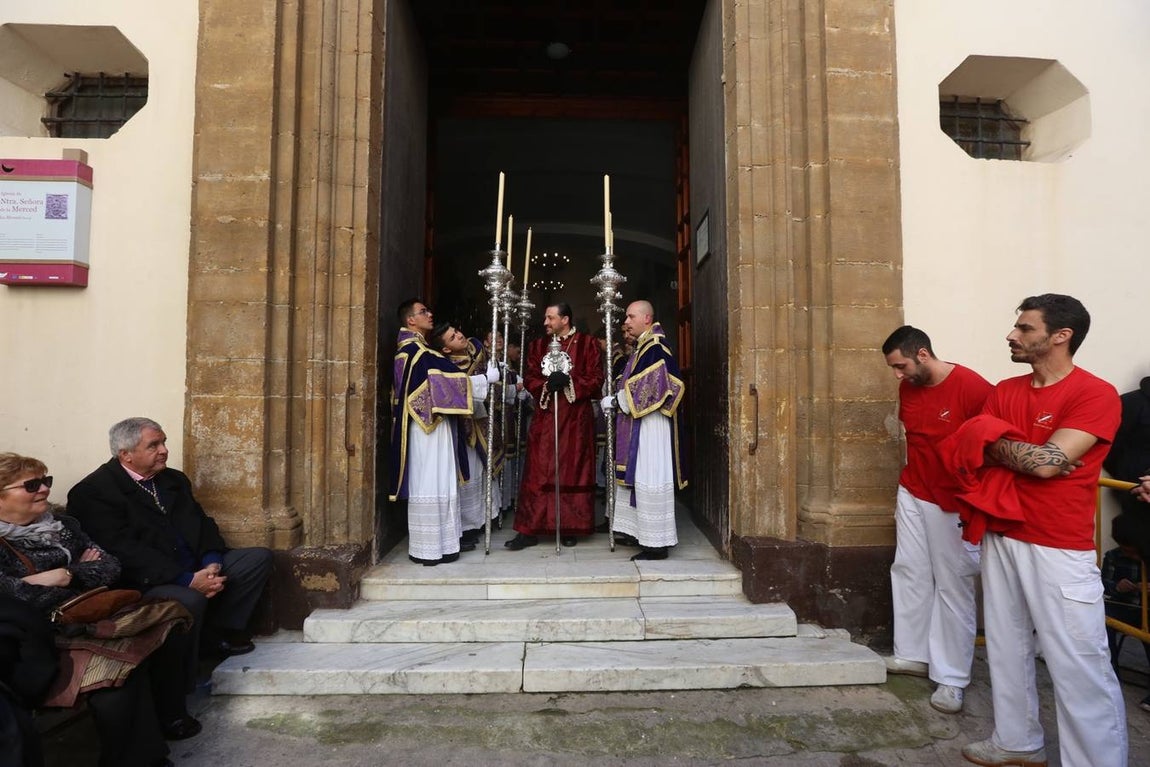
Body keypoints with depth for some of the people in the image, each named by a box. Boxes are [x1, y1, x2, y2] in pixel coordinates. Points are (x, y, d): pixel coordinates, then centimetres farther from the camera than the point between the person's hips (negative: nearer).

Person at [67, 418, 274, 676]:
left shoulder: (174, 479, 17)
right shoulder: (92, 492, -8)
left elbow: (201, 522, 13)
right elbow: (124, 552, -18)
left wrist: (211, 563, -9)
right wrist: (189, 580, -24)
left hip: (195, 570, 8)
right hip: (146, 582, -8)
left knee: (259, 557, -3)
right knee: (190, 600, -36)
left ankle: (215, 633, -3)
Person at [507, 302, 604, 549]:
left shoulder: (587, 343, 2)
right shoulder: (538, 346, 13)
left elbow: (596, 379, -3)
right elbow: (529, 378, 7)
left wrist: (569, 381, -17)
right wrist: (547, 384, -12)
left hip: (576, 419, -2)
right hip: (545, 418, 2)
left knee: (572, 472, 3)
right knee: (538, 473, 0)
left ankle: (570, 528, 13)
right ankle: (530, 529, 4)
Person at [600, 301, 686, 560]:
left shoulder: (655, 347, -15)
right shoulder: (642, 347, 16)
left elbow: (651, 389, -23)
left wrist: (615, 401, -15)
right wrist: (615, 398, 4)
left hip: (651, 425, -10)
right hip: (637, 425, 10)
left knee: (649, 479, -6)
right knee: (637, 477, 15)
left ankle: (656, 544, 2)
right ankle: (641, 531, 26)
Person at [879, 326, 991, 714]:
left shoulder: (973, 387, -19)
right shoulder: (907, 388, 2)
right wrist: (904, 488, 16)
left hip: (953, 504, -6)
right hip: (912, 496, 7)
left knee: (953, 586, 2)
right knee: (909, 574, 12)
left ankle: (952, 678, 13)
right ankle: (913, 654, 26)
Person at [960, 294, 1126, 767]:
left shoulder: (1096, 394, -11)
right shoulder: (1003, 391, 9)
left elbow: (1047, 463, -19)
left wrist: (997, 446, -4)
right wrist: (1028, 454, -12)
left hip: (1060, 551, -6)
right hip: (1001, 538, 7)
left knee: (1079, 668, 0)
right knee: (1007, 649, 16)